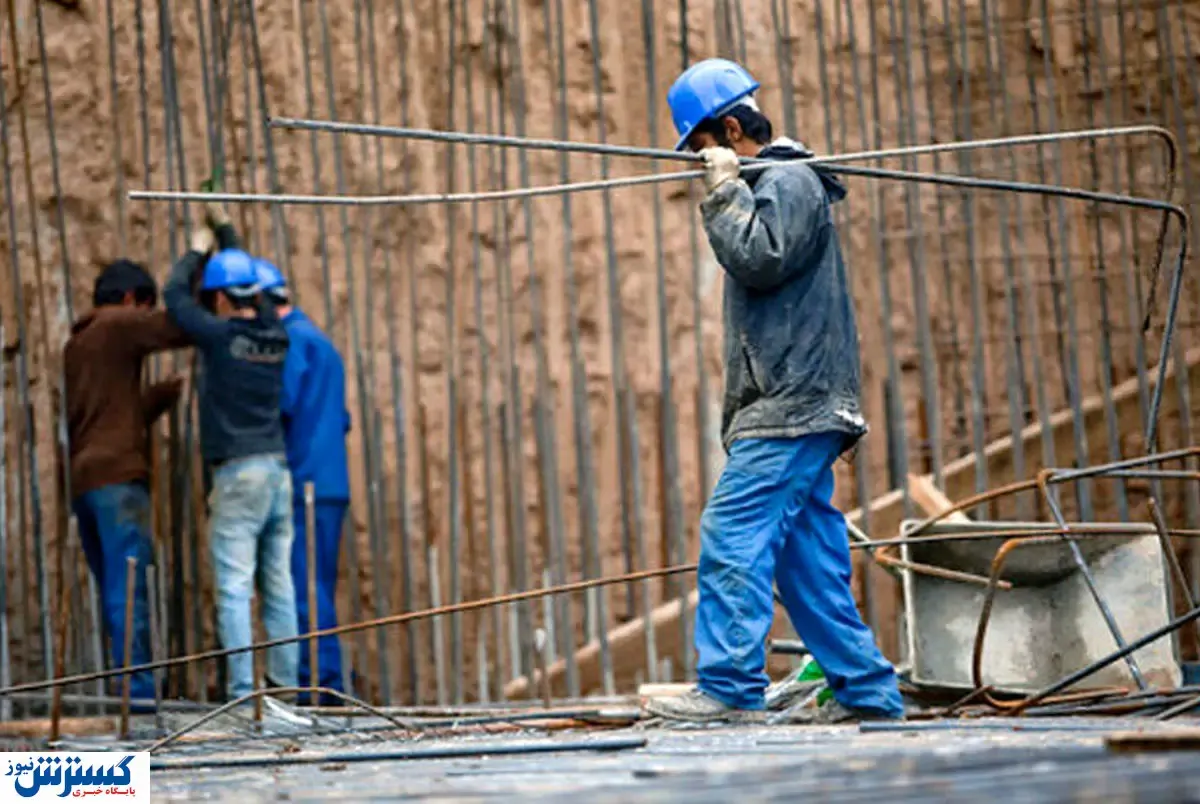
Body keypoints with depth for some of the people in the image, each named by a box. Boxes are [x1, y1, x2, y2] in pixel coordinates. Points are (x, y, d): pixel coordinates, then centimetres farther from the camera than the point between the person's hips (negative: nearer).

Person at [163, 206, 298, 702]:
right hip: (278, 470, 6)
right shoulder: (275, 335, 9)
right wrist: (224, 230, 38)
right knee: (278, 587, 8)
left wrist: (197, 250, 23)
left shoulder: (222, 335, -8)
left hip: (238, 473, -6)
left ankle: (242, 690, -11)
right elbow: (252, 284, 27)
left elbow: (174, 294, 6)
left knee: (233, 590, -7)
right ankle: (284, 682, 8)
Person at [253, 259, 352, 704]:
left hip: (305, 486, -10)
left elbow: (282, 402, -20)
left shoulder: (292, 339, -8)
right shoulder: (319, 341, 24)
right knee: (317, 591, 12)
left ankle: (316, 686, -12)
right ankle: (327, 686, 14)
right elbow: (342, 419, 27)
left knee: (303, 589, -10)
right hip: (329, 485, 10)